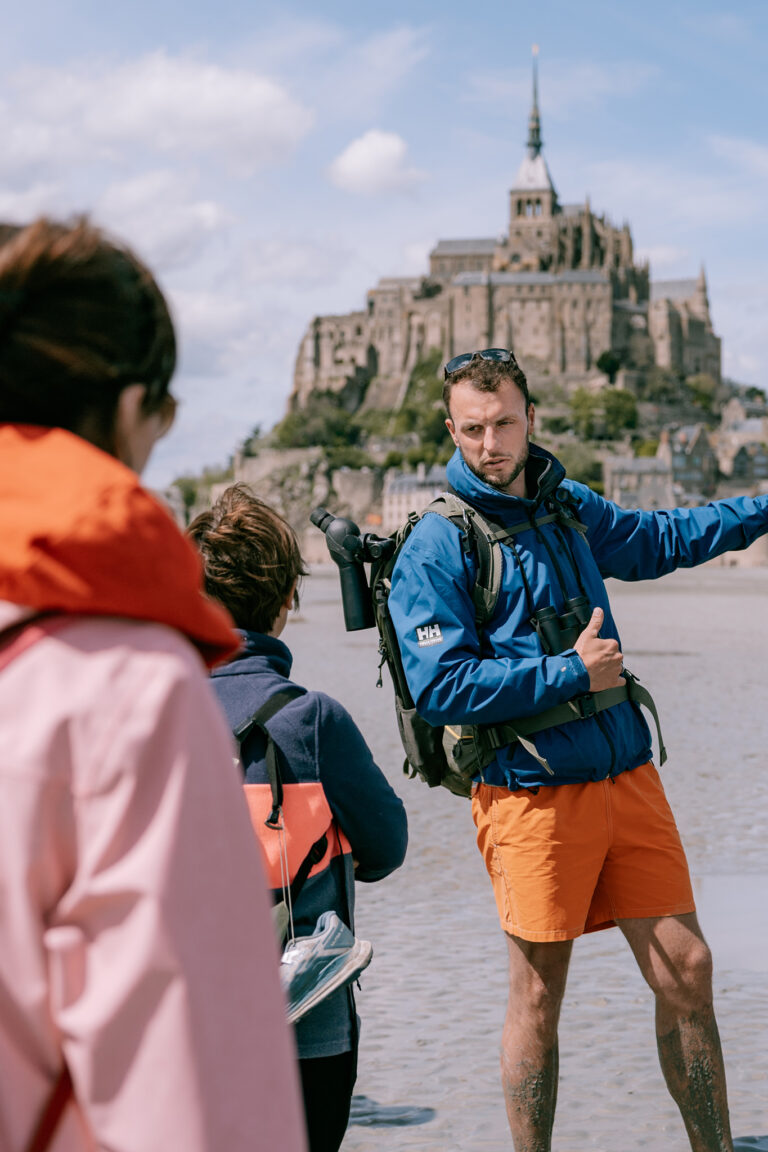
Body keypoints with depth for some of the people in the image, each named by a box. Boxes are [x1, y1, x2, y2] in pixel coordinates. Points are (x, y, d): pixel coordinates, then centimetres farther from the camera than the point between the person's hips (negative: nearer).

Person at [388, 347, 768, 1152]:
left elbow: (659, 539, 31)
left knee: (686, 969, 6)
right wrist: (571, 673, -12)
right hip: (532, 793, -6)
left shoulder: (567, 506, 12)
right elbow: (440, 688, -15)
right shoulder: (435, 547, -8)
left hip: (627, 777, 6)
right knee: (538, 1000, 3)